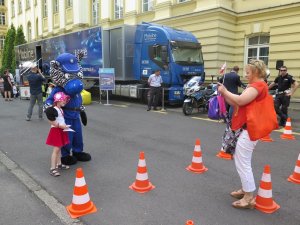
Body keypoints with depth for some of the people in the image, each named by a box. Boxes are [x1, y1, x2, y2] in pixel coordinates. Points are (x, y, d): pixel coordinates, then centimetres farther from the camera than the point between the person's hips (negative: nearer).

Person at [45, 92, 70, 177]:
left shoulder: (61, 109, 10)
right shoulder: (53, 110, -17)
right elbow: (51, 121, -20)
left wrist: (65, 126, 9)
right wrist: (60, 126, -22)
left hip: (61, 130, 9)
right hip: (55, 130, -9)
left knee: (59, 148, 17)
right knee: (56, 149, -9)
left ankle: (59, 164, 29)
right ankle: (52, 168, -5)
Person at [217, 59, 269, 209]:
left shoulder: (258, 85, -13)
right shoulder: (256, 86, 19)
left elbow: (240, 101, -26)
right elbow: (238, 104, 13)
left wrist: (225, 91, -13)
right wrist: (224, 94, 4)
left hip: (249, 129, -11)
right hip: (245, 128, 11)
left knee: (243, 163, -6)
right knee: (241, 161, 19)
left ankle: (249, 198, 3)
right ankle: (245, 189, 31)